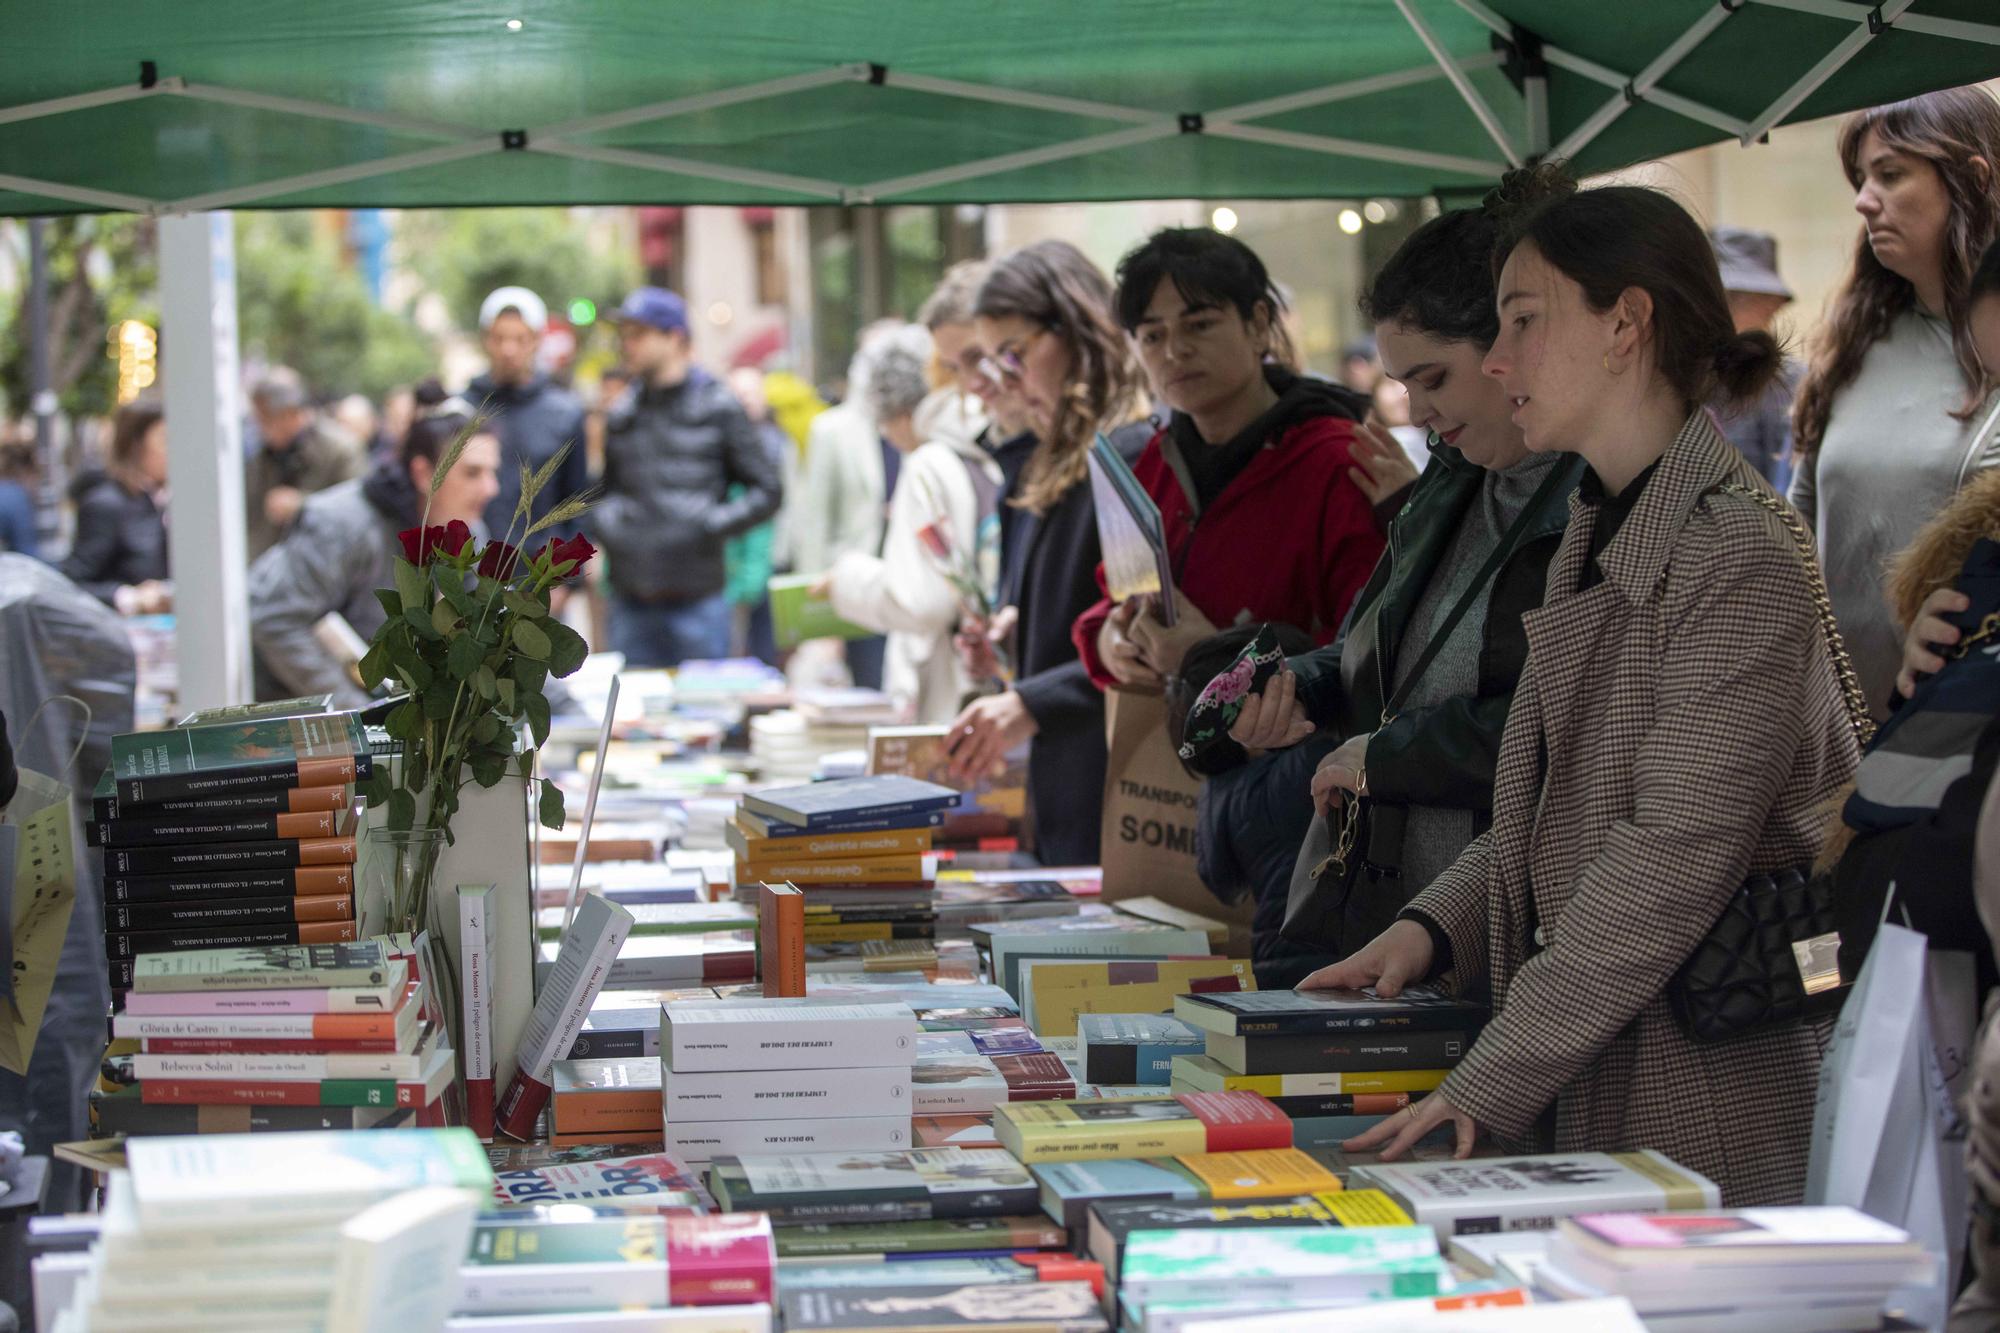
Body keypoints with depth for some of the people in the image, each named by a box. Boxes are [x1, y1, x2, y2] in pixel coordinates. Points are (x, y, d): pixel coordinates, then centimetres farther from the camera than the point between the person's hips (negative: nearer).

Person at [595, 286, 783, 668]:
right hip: (630, 601, 4)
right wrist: (606, 523, 4)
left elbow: (767, 489, 1)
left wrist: (712, 525, -9)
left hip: (697, 597, -4)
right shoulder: (622, 414, 13)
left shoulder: (716, 406, 0)